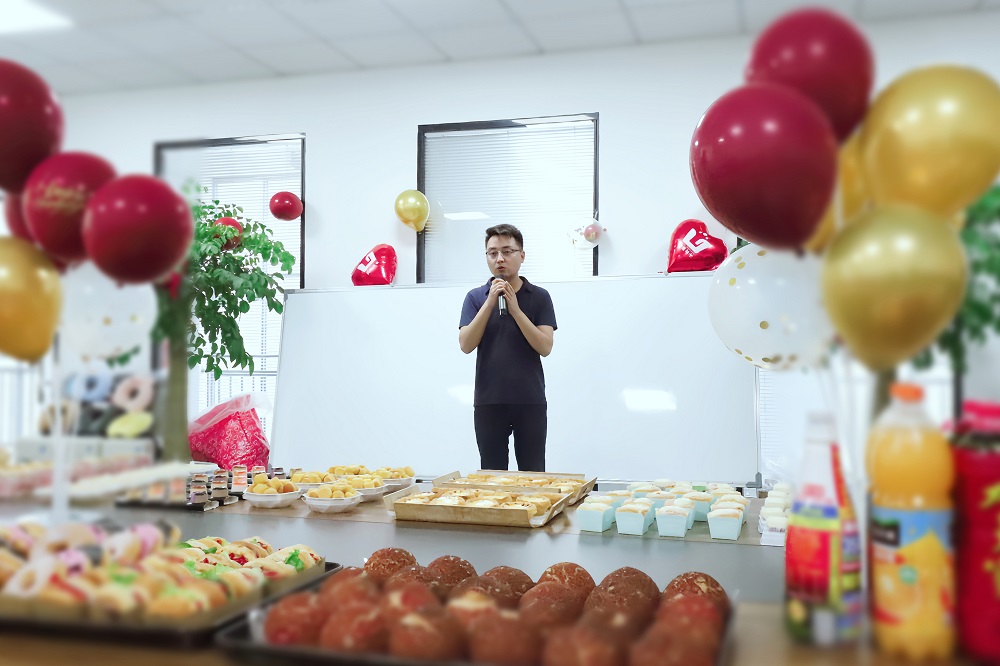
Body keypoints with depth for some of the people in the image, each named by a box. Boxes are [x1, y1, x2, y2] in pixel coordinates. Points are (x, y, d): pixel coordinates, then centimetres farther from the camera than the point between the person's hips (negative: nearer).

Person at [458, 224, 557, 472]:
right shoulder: (476, 297, 5)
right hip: (488, 401, 1)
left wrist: (515, 309, -16)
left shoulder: (539, 297, 1)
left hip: (530, 401, -1)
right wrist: (490, 303, -14)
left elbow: (545, 347, -8)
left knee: (533, 475, 5)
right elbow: (466, 345, -6)